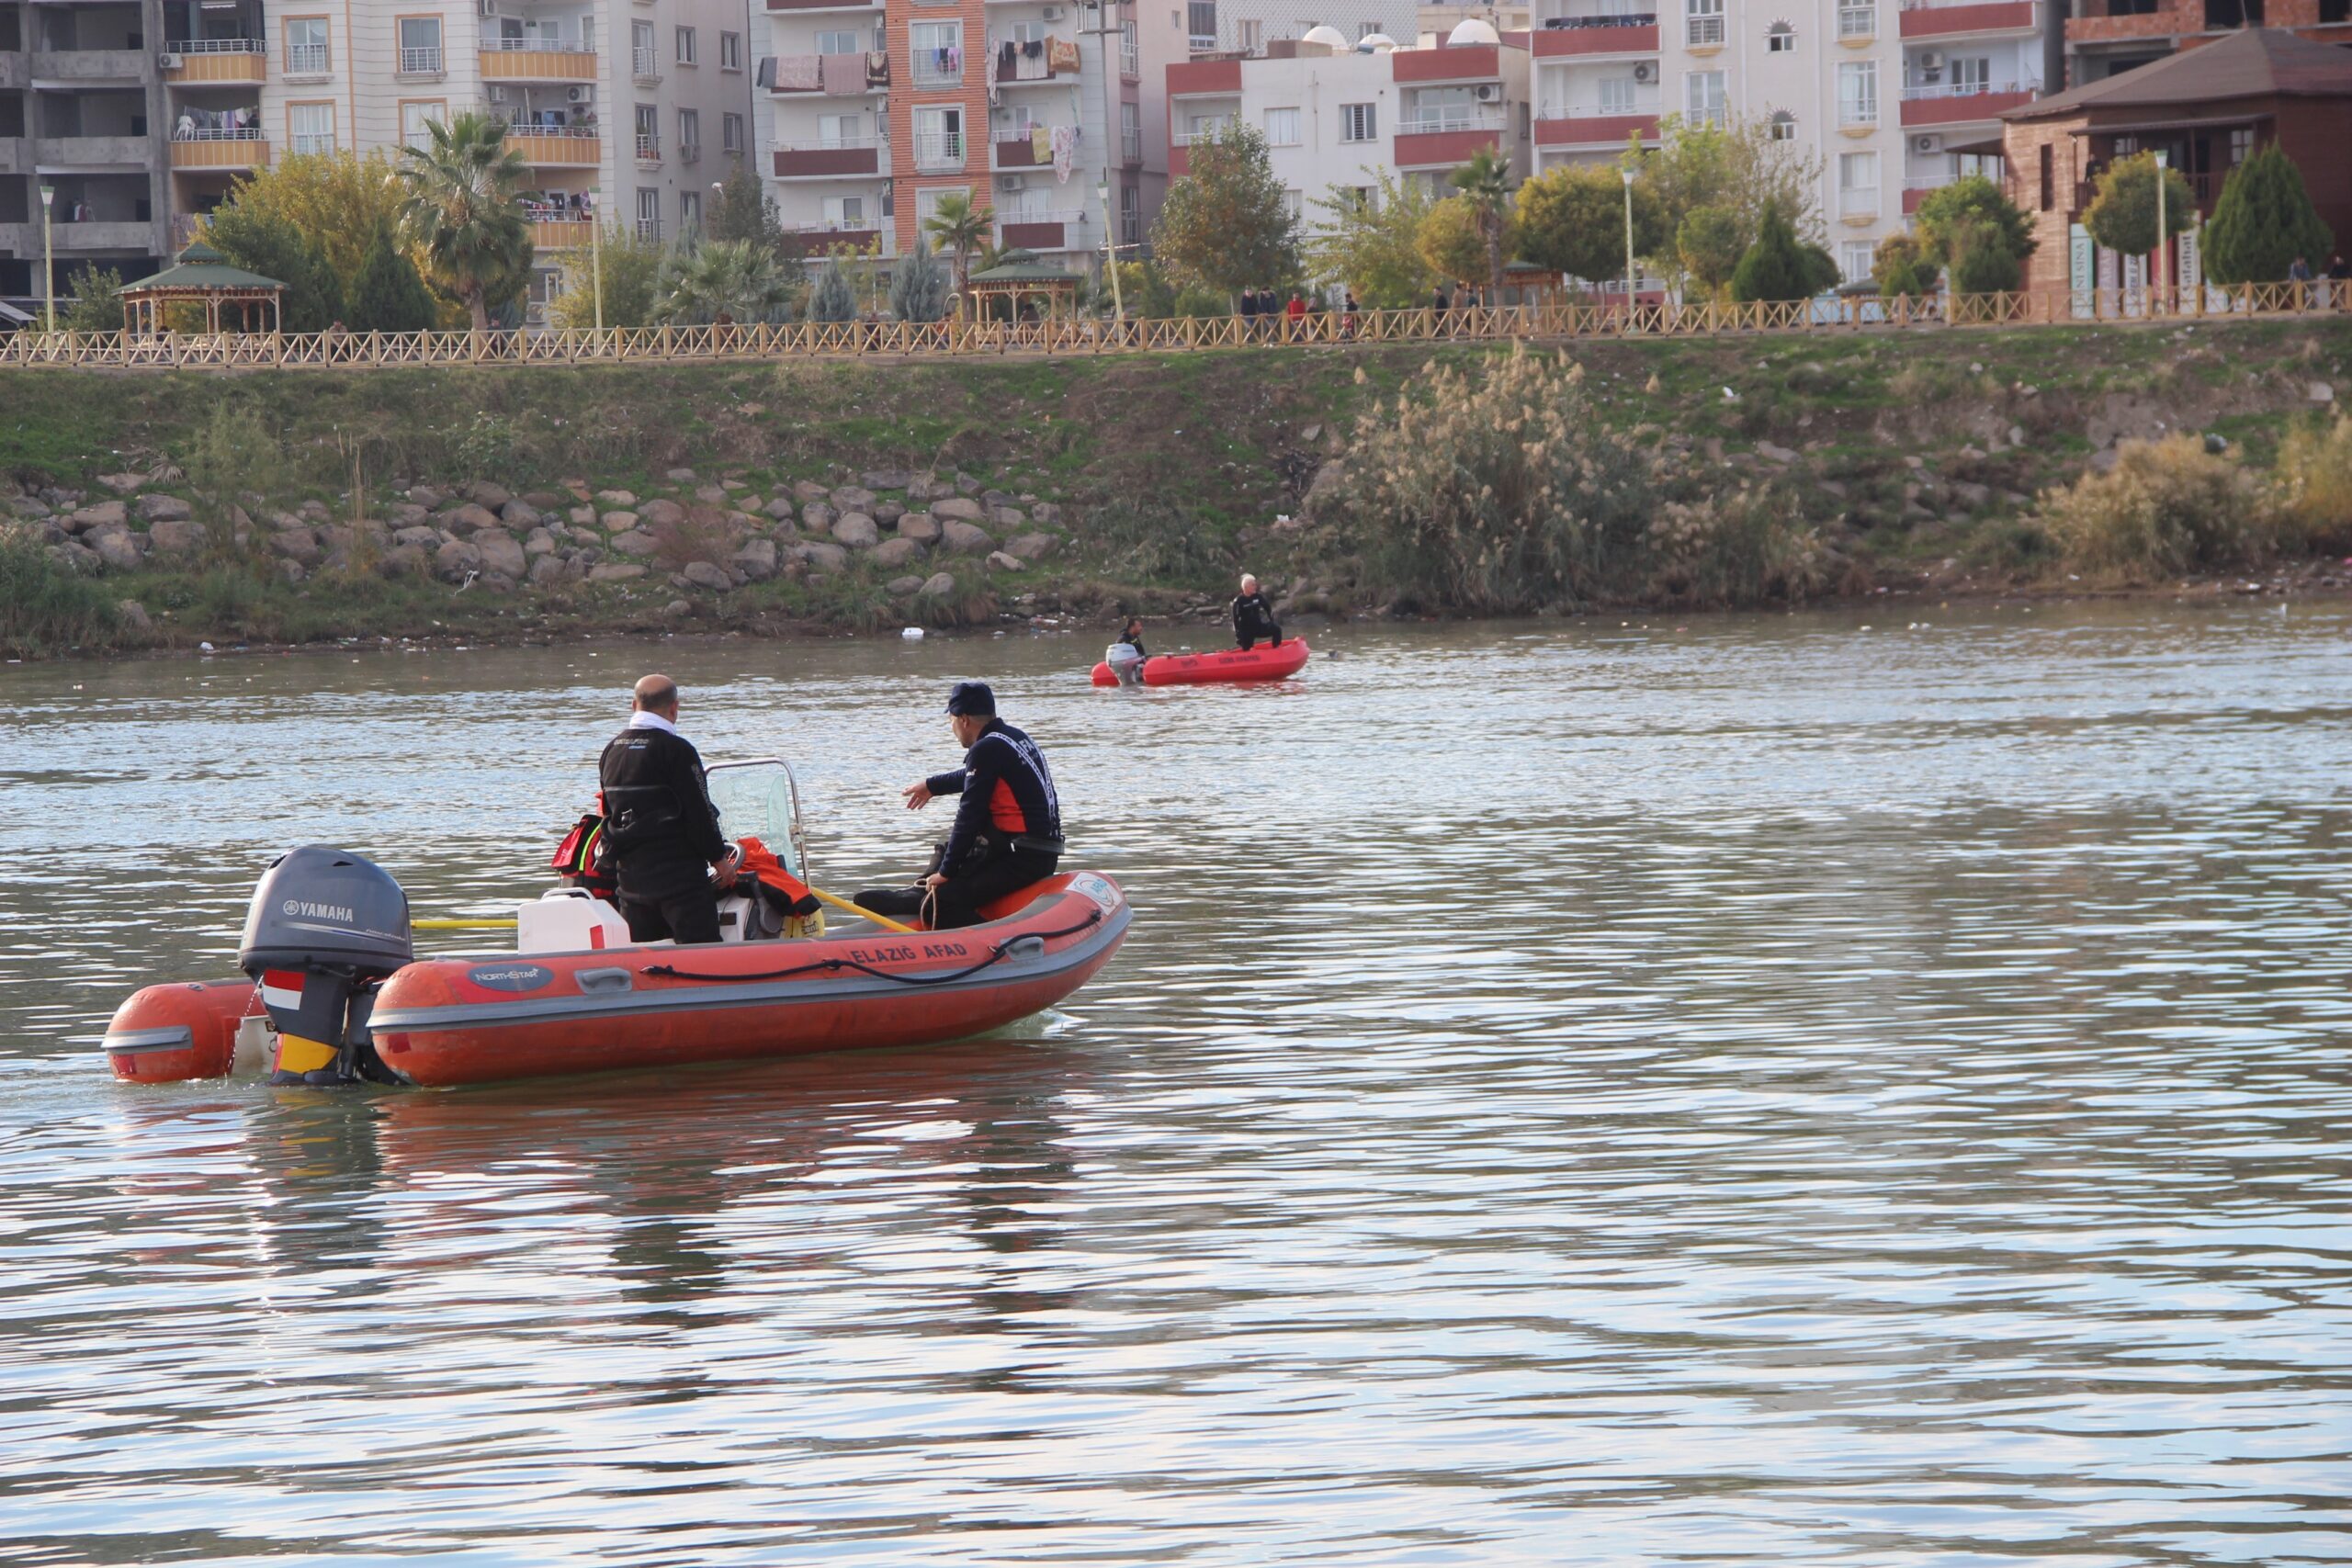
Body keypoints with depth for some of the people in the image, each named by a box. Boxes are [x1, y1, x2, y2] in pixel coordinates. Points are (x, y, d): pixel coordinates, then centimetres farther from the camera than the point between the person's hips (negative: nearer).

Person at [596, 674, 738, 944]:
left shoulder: (612, 751, 11)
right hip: (677, 870, -7)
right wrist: (718, 857, -1)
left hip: (630, 875, 7)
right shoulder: (675, 749, -12)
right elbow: (699, 812, -12)